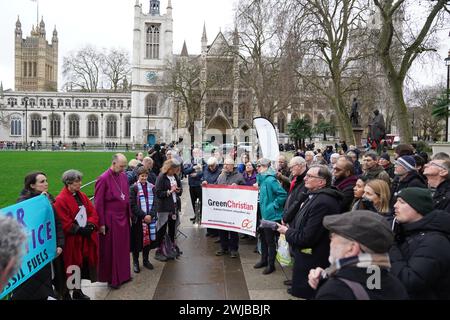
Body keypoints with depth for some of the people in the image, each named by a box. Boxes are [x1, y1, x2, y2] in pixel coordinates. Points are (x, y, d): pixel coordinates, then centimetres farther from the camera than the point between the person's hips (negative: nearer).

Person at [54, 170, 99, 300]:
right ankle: (66, 294, 20)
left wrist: (90, 225, -9)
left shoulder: (82, 196, 9)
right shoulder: (61, 200, -15)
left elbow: (93, 212, 7)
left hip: (85, 238, 7)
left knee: (82, 265, 15)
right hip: (71, 240, -7)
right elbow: (65, 223, -19)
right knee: (70, 268, 4)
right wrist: (80, 230, -17)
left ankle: (78, 291, 31)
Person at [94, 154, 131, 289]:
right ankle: (112, 278, 23)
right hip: (111, 220, -6)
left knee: (123, 247, 16)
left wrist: (129, 215, 11)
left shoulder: (123, 176, 4)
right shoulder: (103, 179, -16)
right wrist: (101, 223, -12)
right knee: (111, 250, 8)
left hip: (123, 218, 6)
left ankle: (123, 274, 32)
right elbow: (98, 203, -14)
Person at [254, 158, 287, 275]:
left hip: (271, 216, -9)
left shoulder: (270, 180, -21)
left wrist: (273, 205, -20)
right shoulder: (262, 179, 7)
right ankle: (264, 260, 35)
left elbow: (283, 194, -25)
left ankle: (271, 264, 18)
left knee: (270, 241, 4)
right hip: (263, 214, 9)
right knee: (263, 238, 20)